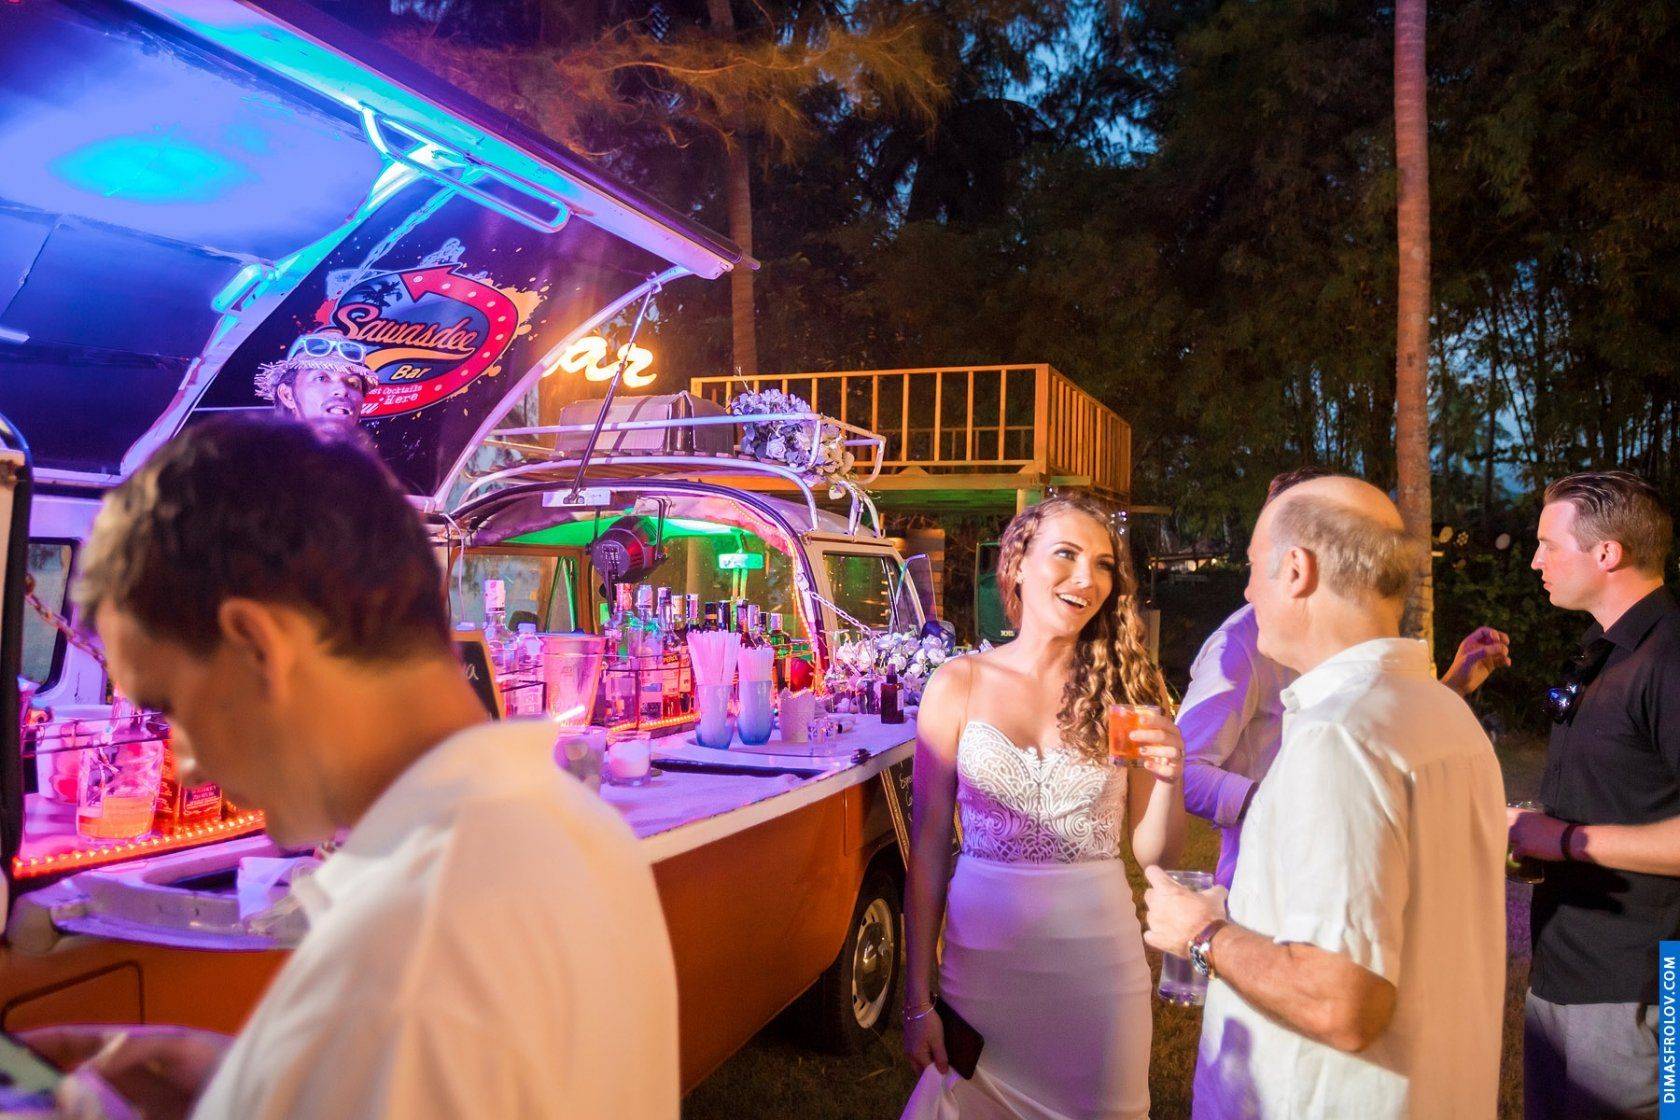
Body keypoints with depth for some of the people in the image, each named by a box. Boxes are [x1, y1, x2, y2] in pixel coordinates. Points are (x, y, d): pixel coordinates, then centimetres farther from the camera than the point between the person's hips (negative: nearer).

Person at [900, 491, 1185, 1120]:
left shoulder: (1125, 693, -1)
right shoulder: (959, 685, -5)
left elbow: (1156, 853, 3)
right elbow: (927, 848, -2)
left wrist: (1168, 778, -17)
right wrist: (918, 999, -3)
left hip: (1098, 954, 1)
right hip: (981, 947, -1)